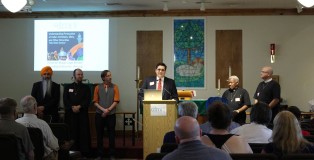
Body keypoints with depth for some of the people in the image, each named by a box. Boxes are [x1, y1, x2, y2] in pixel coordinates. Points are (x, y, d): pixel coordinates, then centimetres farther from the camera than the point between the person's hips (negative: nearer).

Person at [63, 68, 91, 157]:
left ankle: (85, 152, 0)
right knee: (72, 133, -2)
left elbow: (87, 100, 0)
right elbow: (65, 100, 2)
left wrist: (79, 106, -14)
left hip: (83, 113, 0)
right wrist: (72, 107, -13)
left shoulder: (86, 87, 11)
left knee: (84, 133, -3)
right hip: (70, 113, 0)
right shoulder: (68, 87, 13)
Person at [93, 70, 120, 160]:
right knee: (99, 135, 6)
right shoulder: (98, 87, 4)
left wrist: (108, 110, -12)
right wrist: (103, 110, -12)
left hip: (111, 115, -1)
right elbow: (95, 102, 1)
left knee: (111, 135, 4)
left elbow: (116, 101, -4)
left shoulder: (114, 87, 2)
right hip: (99, 114, 1)